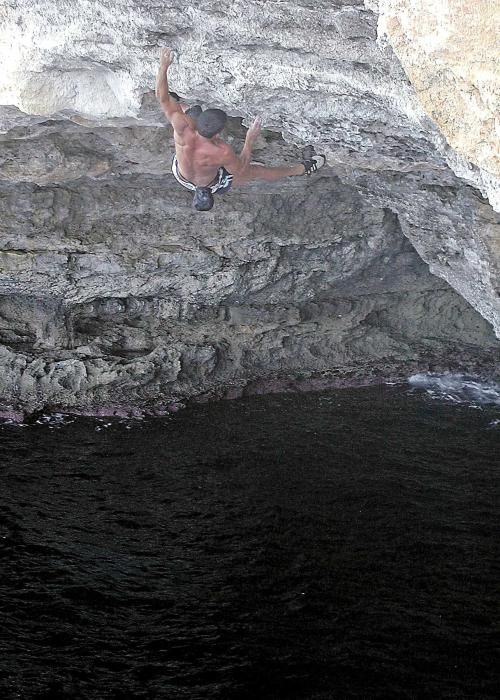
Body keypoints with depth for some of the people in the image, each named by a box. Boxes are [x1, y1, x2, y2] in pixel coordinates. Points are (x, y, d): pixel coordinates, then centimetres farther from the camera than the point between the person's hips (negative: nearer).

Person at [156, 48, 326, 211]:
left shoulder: (183, 130, -41)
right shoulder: (223, 153, -45)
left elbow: (162, 98, -28)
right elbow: (242, 172, -23)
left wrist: (164, 66, -22)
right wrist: (249, 143, -21)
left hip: (180, 176, 3)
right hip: (212, 184, -3)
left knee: (194, 111, 8)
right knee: (258, 171, 12)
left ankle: (177, 102, 46)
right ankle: (303, 168, 33)